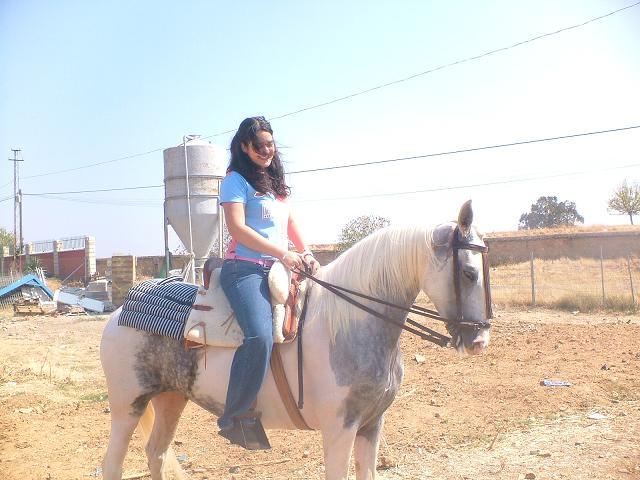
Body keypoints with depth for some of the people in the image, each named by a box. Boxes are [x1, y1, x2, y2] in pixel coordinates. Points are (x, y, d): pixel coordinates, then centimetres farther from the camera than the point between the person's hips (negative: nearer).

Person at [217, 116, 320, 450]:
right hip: (245, 269, -8)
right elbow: (237, 227, -12)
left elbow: (291, 224, 23)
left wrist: (306, 253, 4)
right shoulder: (236, 180, 0)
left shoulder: (277, 183, 23)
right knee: (260, 336, -30)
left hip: (278, 270, 8)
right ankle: (237, 416, -19)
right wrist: (283, 254, -17)